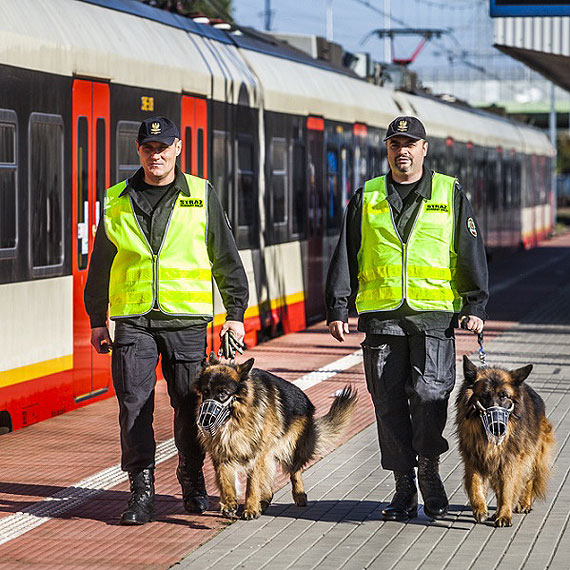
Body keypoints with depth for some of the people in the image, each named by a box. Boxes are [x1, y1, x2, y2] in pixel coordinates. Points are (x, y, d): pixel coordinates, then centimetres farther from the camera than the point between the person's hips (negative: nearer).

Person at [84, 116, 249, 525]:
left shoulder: (202, 195, 5)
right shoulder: (118, 201, 9)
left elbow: (227, 260, 8)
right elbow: (100, 265, 16)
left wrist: (236, 314, 5)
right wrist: (97, 319, 14)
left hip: (187, 320, -1)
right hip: (133, 321, 1)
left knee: (191, 406, 5)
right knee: (134, 406, -5)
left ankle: (193, 482, 23)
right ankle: (142, 491, 0)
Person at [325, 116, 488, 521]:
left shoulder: (450, 195, 8)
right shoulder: (367, 198, 12)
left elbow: (471, 255, 7)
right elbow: (346, 256, 12)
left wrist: (475, 306, -1)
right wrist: (338, 308, 5)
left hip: (434, 315, -2)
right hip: (382, 317, 2)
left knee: (429, 394, -13)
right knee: (389, 404, 1)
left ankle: (430, 473, 7)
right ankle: (404, 488, 9)